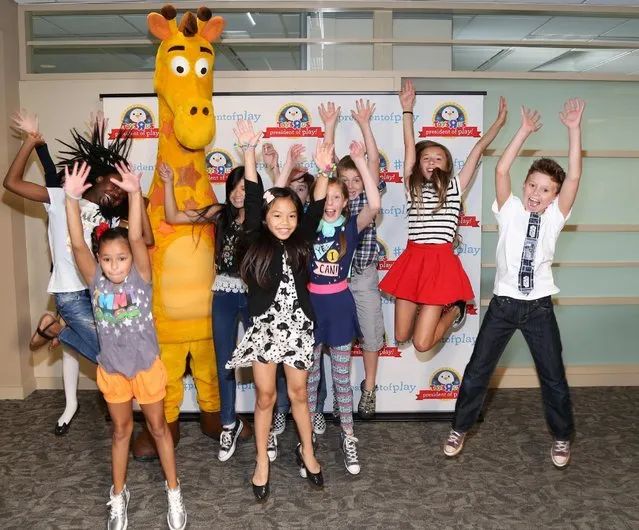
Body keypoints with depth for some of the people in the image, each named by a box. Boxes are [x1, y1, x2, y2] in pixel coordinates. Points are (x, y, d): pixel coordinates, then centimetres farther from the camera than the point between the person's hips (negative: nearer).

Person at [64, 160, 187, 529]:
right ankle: (119, 497, 35)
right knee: (121, 431, 17)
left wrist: (135, 193, -39)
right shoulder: (97, 283, -9)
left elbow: (137, 238, -27)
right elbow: (78, 245, -21)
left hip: (147, 366, -2)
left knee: (158, 428, 13)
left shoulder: (141, 278, -14)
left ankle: (174, 492, 29)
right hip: (112, 370, 2)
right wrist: (72, 199, -33)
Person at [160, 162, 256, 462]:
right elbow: (172, 217, 5)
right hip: (224, 295, 3)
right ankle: (229, 424, 27)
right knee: (225, 363, 10)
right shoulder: (220, 213, 3)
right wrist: (168, 182, -3)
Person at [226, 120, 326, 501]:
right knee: (265, 396, 9)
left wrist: (323, 170, -18)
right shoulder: (256, 241, -4)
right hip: (264, 326, -1)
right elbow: (253, 198, -10)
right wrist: (250, 151, -15)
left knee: (299, 392, 14)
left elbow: (317, 209, -7)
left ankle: (307, 452, 33)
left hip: (298, 326, 1)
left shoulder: (301, 242, 0)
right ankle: (262, 461, 25)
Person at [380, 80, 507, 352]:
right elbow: (410, 148, 3)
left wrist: (499, 121, 4)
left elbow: (478, 149, 5)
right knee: (401, 336, 10)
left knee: (422, 343, -6)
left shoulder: (454, 187, 6)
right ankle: (431, 310, 40)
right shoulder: (412, 186, 9)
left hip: (440, 262, -3)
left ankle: (454, 310, 23)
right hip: (411, 260, 3)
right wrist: (407, 109, 1)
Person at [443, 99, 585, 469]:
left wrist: (574, 130, -15)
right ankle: (460, 429, 24)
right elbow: (501, 170, -13)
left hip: (539, 307, 1)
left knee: (554, 376, 10)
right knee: (477, 370, 5)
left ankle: (562, 438, 32)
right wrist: (524, 132, -14)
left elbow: (574, 178, -11)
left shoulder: (555, 216, 0)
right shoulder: (510, 210, -1)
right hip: (503, 303, 0)